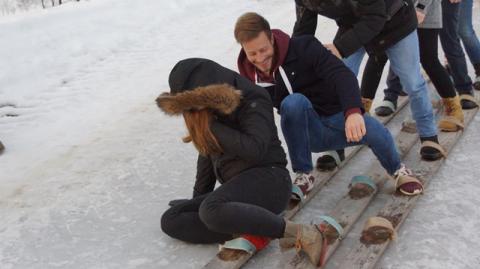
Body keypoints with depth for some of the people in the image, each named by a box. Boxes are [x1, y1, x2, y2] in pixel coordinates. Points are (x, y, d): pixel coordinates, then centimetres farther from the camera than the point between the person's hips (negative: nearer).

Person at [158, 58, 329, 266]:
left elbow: (255, 150, -24)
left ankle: (300, 233, -27)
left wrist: (211, 126, -17)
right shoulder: (207, 111, 11)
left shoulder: (252, 100, -10)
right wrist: (198, 197, 21)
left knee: (211, 210, -37)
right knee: (170, 220, -6)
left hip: (268, 180, -8)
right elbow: (208, 153, 20)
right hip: (237, 187, 8)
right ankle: (249, 234, -20)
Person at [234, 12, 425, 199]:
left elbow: (342, 75, -31)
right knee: (293, 102, -32)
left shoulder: (302, 48, -18)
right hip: (307, 133, 2)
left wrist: (353, 111, -48)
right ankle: (304, 175, -17)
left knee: (375, 132, -32)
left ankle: (397, 170, 4)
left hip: (339, 117, -1)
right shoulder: (250, 76, -5)